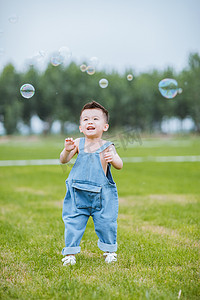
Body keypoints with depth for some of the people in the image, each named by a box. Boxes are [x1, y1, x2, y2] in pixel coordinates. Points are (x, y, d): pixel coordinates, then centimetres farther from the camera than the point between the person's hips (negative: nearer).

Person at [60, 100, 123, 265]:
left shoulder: (107, 146, -4)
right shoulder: (78, 143, 2)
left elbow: (120, 165, -10)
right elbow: (64, 160, 1)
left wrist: (113, 159, -32)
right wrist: (67, 150, -19)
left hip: (102, 195, -1)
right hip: (78, 194, 1)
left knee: (105, 222, 3)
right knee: (73, 223, 0)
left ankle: (109, 249, 28)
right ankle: (70, 253, 15)